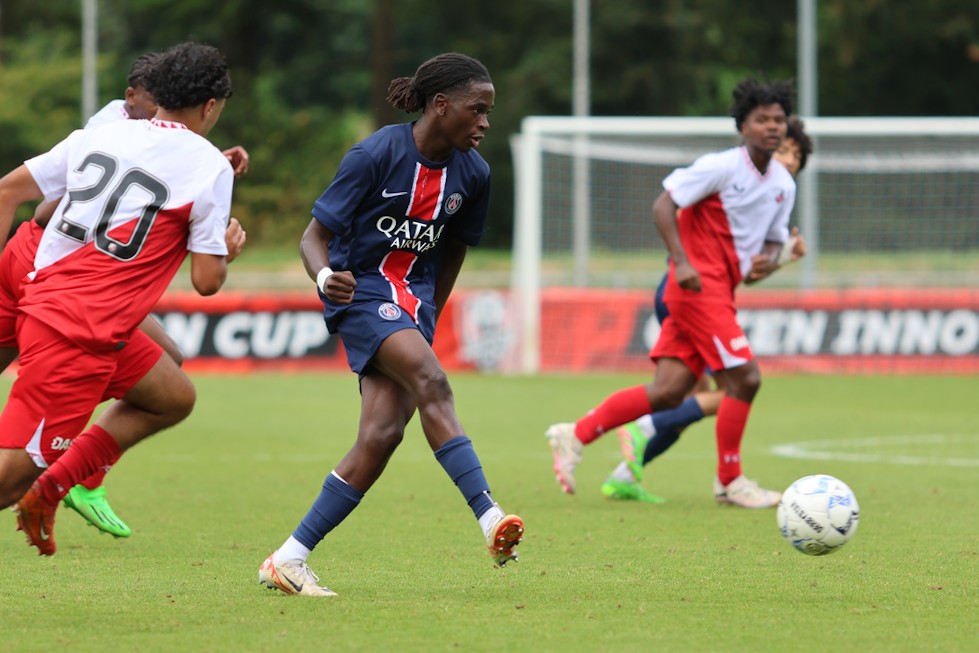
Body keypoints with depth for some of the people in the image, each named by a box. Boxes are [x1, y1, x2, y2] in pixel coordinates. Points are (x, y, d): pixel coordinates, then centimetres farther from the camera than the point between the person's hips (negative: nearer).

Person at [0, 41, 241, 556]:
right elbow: (206, 281, -5)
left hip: (41, 297, 8)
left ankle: (49, 489, 12)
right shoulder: (210, 166, -6)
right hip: (79, 334, -8)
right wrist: (227, 249, 16)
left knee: (174, 397, 21)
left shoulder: (97, 136, 11)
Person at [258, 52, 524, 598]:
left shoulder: (472, 173, 0)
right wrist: (325, 276, -35)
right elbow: (315, 234, -14)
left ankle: (291, 558, -3)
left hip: (414, 301, 6)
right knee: (431, 381, -29)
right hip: (362, 290, -6)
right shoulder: (378, 154, -17)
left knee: (383, 435, -10)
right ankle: (490, 518, -37)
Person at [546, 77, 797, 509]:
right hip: (698, 284, -8)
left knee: (668, 392, 2)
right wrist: (681, 261, -22)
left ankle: (575, 435, 8)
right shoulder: (722, 167, -11)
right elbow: (663, 205, -12)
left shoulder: (783, 185, 11)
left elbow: (774, 240, 22)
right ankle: (729, 481, 2)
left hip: (720, 292, 8)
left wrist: (767, 262, -2)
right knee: (745, 377, -11)